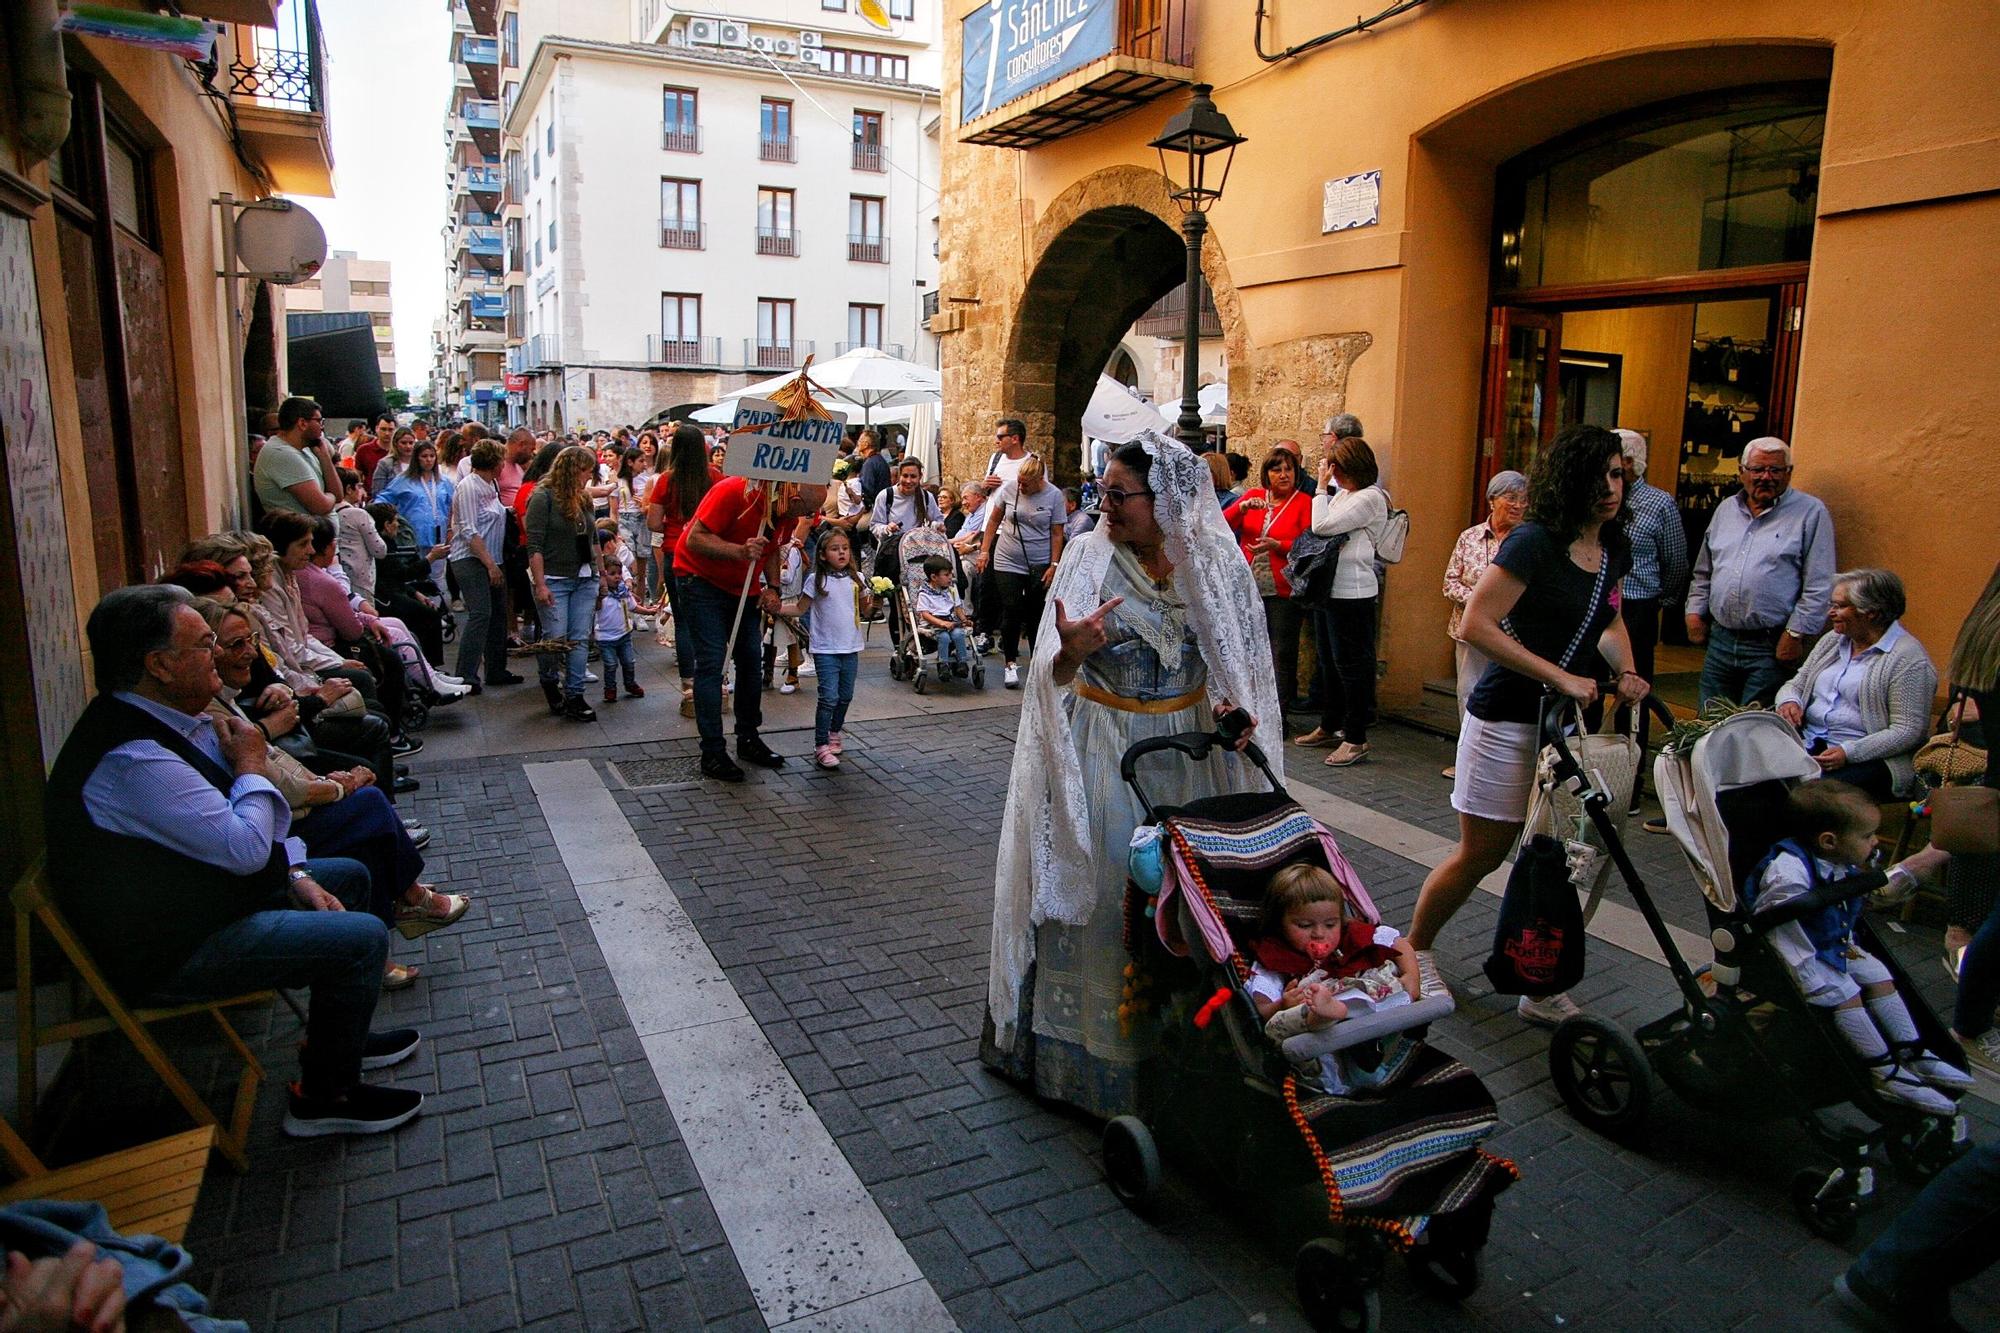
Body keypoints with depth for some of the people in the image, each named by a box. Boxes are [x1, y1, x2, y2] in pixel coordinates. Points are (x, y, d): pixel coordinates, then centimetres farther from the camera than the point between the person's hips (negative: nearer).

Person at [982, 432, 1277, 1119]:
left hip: (1188, 750, 2)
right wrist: (1071, 653, -31)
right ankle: (1086, 1047, 25)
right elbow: (1052, 675, -9)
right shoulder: (1088, 556, -9)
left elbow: (1245, 657, 8)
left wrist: (1238, 705, -12)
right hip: (1101, 749, -1)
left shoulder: (1215, 561, -4)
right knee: (1099, 890, 5)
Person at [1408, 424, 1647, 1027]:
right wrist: (1561, 677, -23)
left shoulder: (1614, 552, 7)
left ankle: (1540, 987, 21)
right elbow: (1475, 625, -23)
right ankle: (1412, 953, 23)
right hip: (1507, 721, -7)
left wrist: (1625, 671, 3)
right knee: (1480, 855, 3)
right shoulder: (1535, 542, -16)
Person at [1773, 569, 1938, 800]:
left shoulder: (1907, 658, -5)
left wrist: (1849, 752, -21)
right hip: (1808, 744, 6)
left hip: (1867, 757, -6)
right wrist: (1788, 701, -3)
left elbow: (1908, 731, -11)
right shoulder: (1832, 641, 18)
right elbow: (1795, 684, 22)